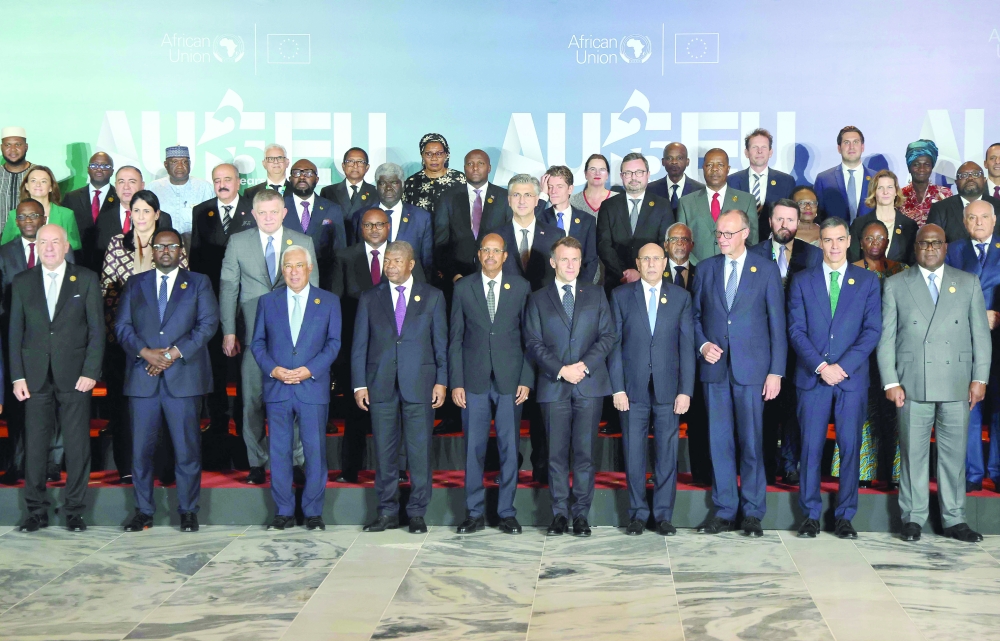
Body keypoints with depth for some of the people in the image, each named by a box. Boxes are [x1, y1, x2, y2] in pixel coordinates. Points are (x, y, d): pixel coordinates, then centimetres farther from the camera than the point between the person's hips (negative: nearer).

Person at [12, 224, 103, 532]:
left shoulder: (86, 279, 4)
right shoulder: (22, 282, 9)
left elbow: (96, 329, 1)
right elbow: (15, 332, 8)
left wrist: (90, 371, -8)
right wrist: (17, 376, 0)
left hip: (75, 376, -1)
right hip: (35, 377, 2)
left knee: (77, 446, 1)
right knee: (34, 445, 3)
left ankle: (74, 510, 12)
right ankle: (37, 511, 13)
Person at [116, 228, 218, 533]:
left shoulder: (198, 283, 10)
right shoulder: (135, 284, 16)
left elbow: (208, 323, -1)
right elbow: (122, 325, 8)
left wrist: (174, 353, -11)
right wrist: (144, 352, -10)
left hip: (183, 376, -2)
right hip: (142, 377, 2)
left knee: (187, 447, -1)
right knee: (141, 447, 2)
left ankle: (188, 511, 8)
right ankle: (143, 511, 12)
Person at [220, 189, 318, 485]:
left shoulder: (303, 242, 6)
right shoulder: (238, 242, 6)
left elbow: (312, 289, 7)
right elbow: (228, 288, 5)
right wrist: (229, 332, -2)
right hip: (254, 335, 0)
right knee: (253, 400, 3)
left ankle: (298, 459, 13)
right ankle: (257, 463, 14)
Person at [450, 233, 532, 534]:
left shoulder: (521, 288, 5)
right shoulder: (463, 288, 6)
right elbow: (455, 338, 5)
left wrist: (527, 379, -3)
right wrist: (456, 382, -1)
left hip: (510, 380, 0)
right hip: (474, 381, 0)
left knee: (510, 448, 4)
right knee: (474, 448, 3)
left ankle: (507, 512, 14)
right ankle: (475, 513, 13)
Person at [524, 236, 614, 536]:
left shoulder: (596, 295, 13)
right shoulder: (538, 299, 10)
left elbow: (607, 336, 6)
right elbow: (533, 343, 3)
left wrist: (584, 365, -9)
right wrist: (560, 370, -10)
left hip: (590, 384, 0)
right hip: (553, 386, 0)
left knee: (584, 452, 0)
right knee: (557, 453, 1)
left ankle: (581, 514, 7)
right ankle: (560, 513, 9)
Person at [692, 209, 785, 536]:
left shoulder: (767, 269, 2)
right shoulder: (705, 269, 10)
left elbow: (777, 323, 0)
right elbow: (695, 315, 15)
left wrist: (776, 371, -5)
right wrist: (702, 345, -4)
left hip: (752, 368, -2)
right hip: (715, 367, 3)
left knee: (751, 441, 1)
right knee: (719, 441, 4)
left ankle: (752, 512, 12)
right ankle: (723, 511, 13)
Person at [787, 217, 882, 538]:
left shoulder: (867, 280, 7)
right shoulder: (802, 280, 8)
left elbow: (872, 330, 0)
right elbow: (796, 330, 1)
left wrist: (842, 366, -11)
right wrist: (821, 366, -11)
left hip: (852, 377, 0)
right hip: (812, 377, 0)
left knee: (850, 447, 1)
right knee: (811, 447, 1)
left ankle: (845, 516, 11)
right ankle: (811, 515, 10)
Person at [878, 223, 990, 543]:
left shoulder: (968, 283, 11)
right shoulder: (896, 285, 6)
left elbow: (981, 334, 9)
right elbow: (886, 337, 3)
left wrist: (980, 378, 1)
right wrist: (890, 382, -4)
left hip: (957, 383, 1)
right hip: (913, 384, -1)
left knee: (954, 452, 5)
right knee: (913, 452, 2)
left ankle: (954, 519, 15)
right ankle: (913, 518, 12)